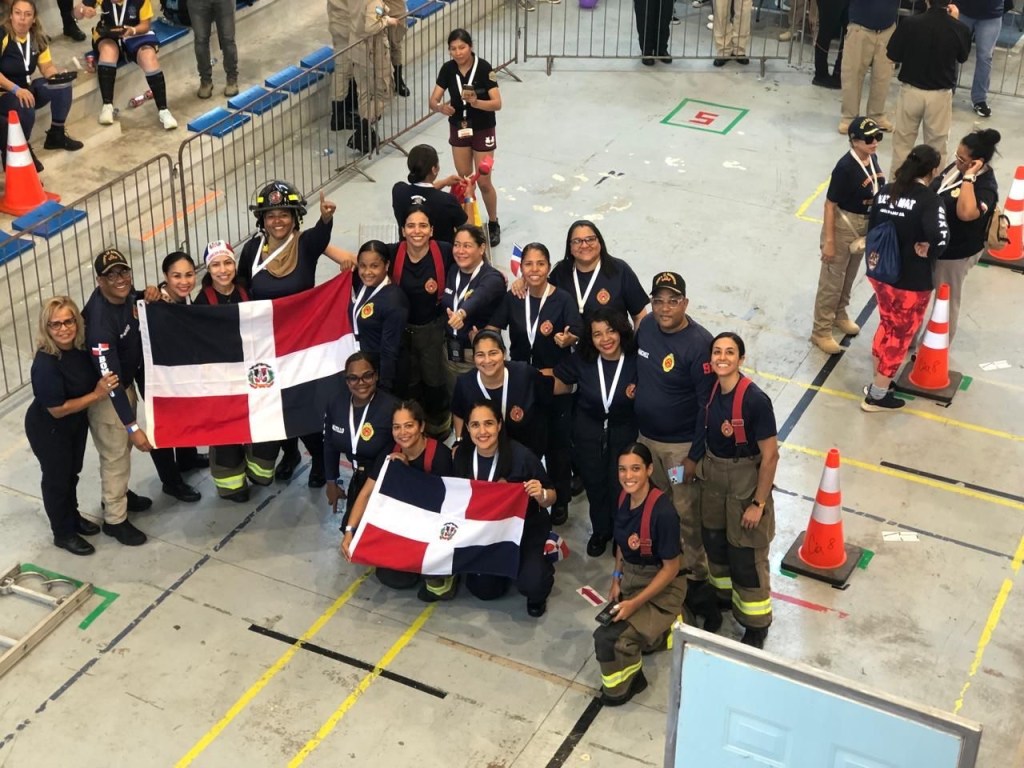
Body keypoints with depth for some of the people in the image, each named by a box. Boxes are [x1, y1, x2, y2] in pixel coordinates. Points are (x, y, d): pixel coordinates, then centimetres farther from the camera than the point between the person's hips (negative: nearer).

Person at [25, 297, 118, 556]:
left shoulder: (80, 346, -14)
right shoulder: (46, 365, -34)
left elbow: (89, 379, 8)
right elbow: (57, 410, -28)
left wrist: (104, 385, -12)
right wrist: (97, 395, -28)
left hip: (76, 423, 6)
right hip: (49, 430, -6)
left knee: (72, 472, 26)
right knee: (57, 478, 14)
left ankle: (73, 517, 49)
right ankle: (63, 533, 35)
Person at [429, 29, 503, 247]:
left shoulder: (484, 68, -22)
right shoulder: (448, 69, -9)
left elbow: (497, 103, -24)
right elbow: (433, 100, -10)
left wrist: (476, 102, -42)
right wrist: (440, 107, -33)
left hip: (482, 130, -4)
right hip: (458, 128, 4)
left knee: (483, 182, 2)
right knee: (464, 180, 13)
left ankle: (493, 224, 22)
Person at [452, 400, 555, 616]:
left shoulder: (521, 456, -25)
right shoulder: (462, 454, -13)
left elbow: (550, 498, -14)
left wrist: (540, 495, -33)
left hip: (525, 528, -4)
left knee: (529, 584, -25)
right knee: (483, 589, -3)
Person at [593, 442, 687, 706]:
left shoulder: (662, 512, -30)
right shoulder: (624, 498, -8)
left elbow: (671, 568, -21)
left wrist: (635, 603, -21)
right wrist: (616, 579, 2)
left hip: (662, 588, -8)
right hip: (630, 578, 8)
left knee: (610, 637, -19)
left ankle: (621, 687, 9)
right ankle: (658, 630, 30)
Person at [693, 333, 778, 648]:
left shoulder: (755, 400, -26)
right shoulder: (710, 391, -7)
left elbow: (770, 456, -21)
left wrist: (758, 503, -17)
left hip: (745, 481, -6)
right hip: (712, 476, 6)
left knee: (746, 556, 5)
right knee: (714, 542, 23)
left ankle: (755, 626, 24)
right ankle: (723, 598, 49)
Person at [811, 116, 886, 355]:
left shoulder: (872, 159, -4)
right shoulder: (845, 167, -27)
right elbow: (830, 205, -22)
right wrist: (829, 241, -21)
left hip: (865, 225, 8)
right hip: (843, 226, -8)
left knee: (850, 276, 26)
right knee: (832, 280, 5)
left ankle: (839, 315, 48)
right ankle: (821, 332, 17)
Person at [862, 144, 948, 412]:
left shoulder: (885, 191, 1)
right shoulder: (929, 199, -19)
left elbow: (872, 229, 8)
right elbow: (940, 236, -34)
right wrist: (927, 252, -15)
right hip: (911, 281, -7)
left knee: (887, 325, 26)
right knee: (900, 336, 10)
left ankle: (877, 382, 36)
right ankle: (877, 396, 18)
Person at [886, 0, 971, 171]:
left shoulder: (909, 23, -16)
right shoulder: (959, 28, -12)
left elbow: (892, 55, -4)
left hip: (910, 91, 0)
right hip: (940, 95, 0)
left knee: (903, 140, 14)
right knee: (936, 144, 14)